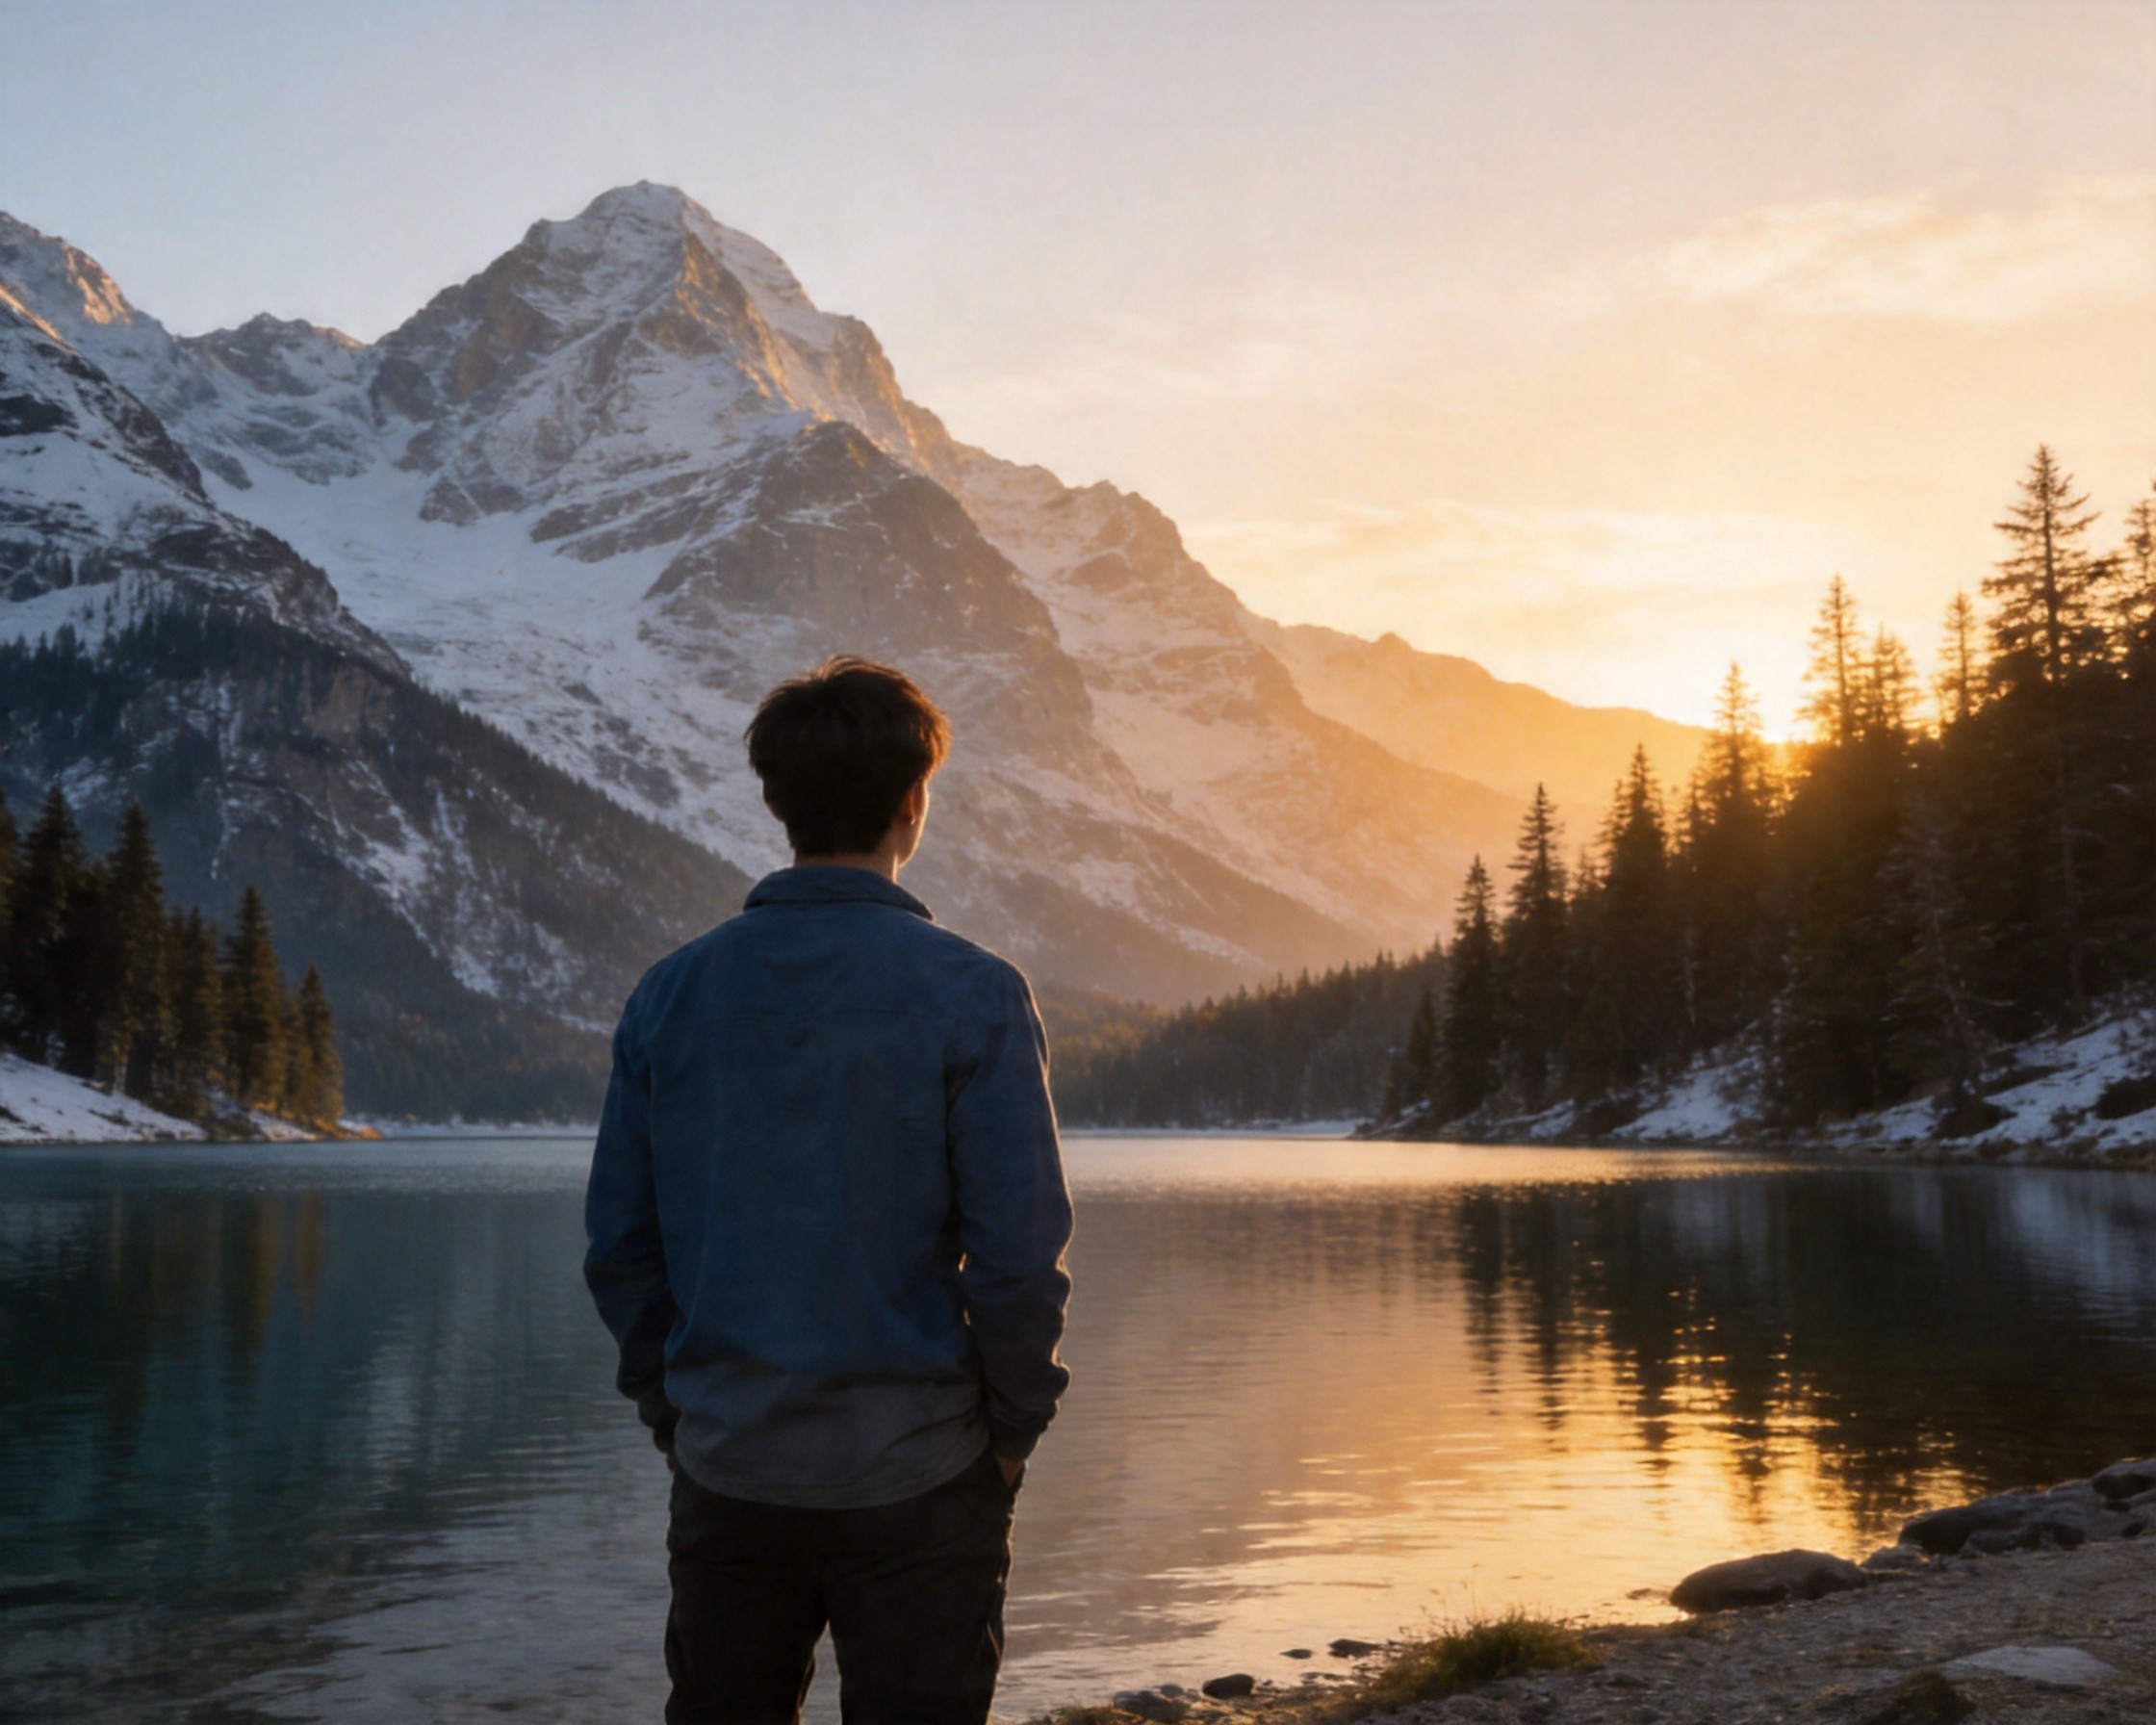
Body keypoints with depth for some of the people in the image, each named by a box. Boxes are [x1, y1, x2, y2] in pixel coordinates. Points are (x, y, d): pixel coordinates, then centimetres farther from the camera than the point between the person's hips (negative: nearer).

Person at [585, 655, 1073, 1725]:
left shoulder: (671, 993, 0)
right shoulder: (971, 996, -11)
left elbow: (619, 1245, 4)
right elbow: (1020, 1252, -13)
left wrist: (672, 1408, 14)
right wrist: (1013, 1426, 1)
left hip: (725, 1472, 4)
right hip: (913, 1475, -3)